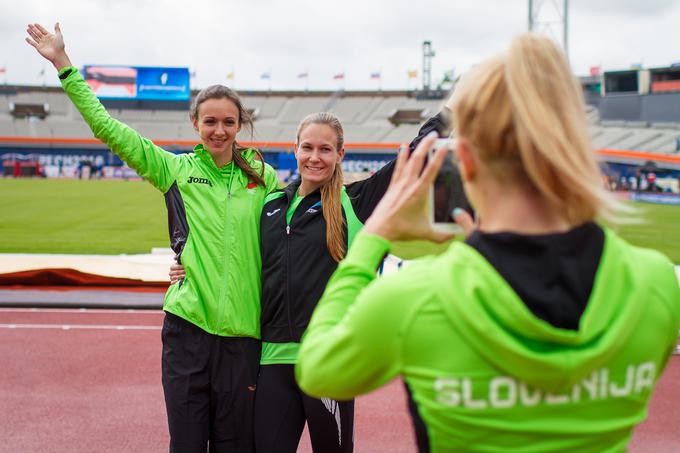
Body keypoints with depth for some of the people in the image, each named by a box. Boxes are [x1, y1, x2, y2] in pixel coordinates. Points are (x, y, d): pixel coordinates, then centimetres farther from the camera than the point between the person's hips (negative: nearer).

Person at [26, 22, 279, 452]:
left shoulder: (263, 177, 7)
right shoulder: (175, 169, 5)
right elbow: (107, 127, 4)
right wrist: (63, 62, 4)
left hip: (243, 331, 1)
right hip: (187, 324, 0)